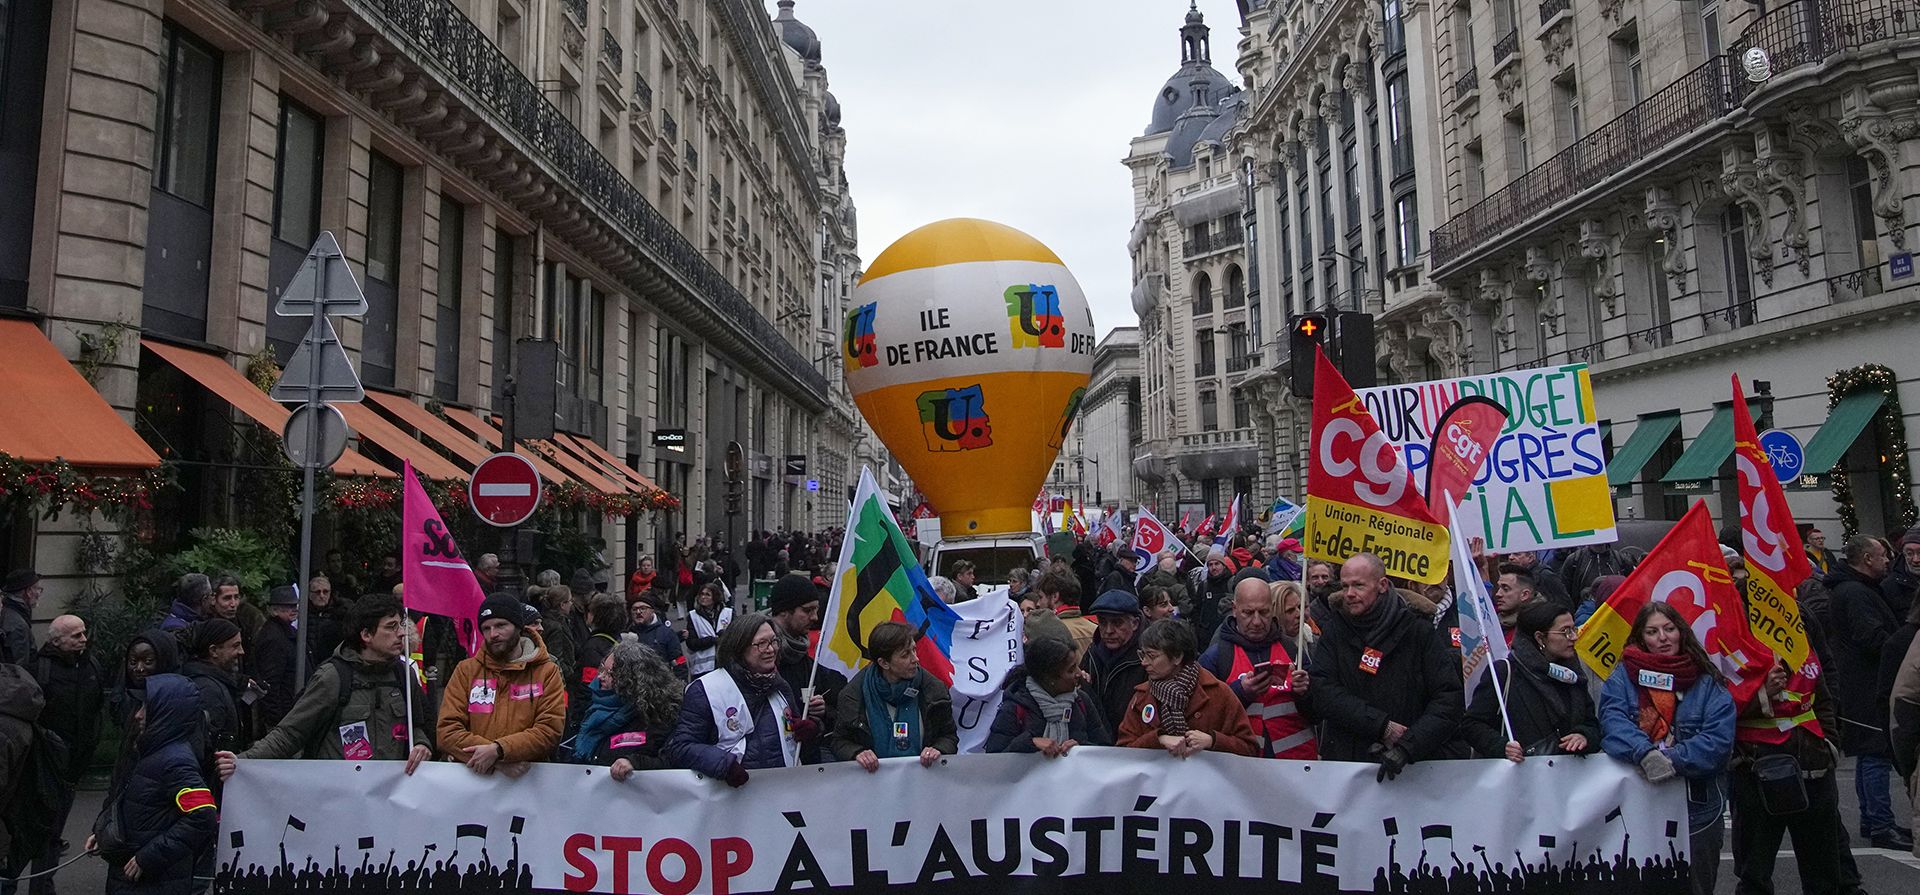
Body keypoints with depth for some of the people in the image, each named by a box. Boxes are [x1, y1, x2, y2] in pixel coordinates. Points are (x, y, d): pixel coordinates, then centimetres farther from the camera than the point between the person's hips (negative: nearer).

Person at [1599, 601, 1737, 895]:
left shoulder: (1708, 683, 2)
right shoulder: (1624, 675, 2)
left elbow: (1718, 738, -10)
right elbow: (1613, 720, -14)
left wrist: (1673, 760, -24)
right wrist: (1645, 754, -31)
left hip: (1696, 807, 0)